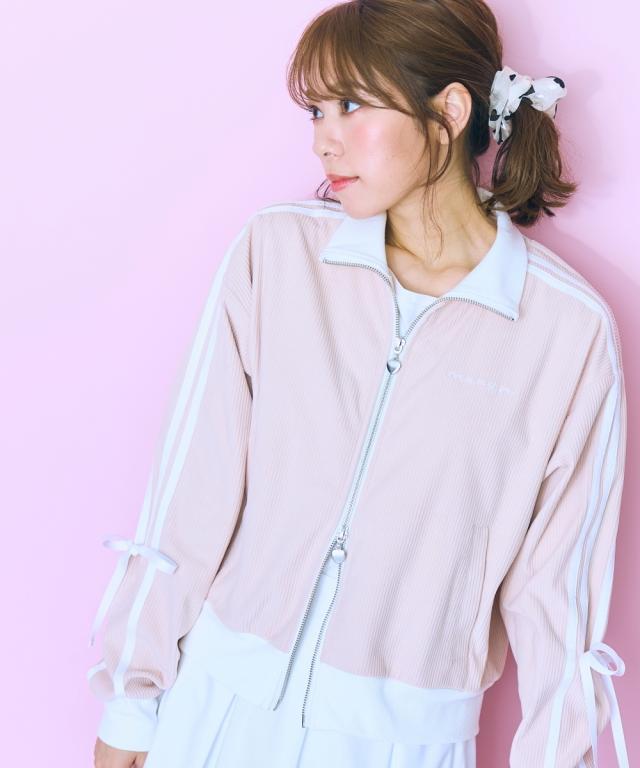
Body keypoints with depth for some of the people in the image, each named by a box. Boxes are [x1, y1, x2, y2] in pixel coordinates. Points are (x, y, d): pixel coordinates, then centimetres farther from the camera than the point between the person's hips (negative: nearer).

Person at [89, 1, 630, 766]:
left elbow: (554, 585, -4)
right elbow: (190, 501, -5)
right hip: (224, 700, 1)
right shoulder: (274, 252, -8)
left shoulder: (571, 330, -11)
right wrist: (130, 702, -1)